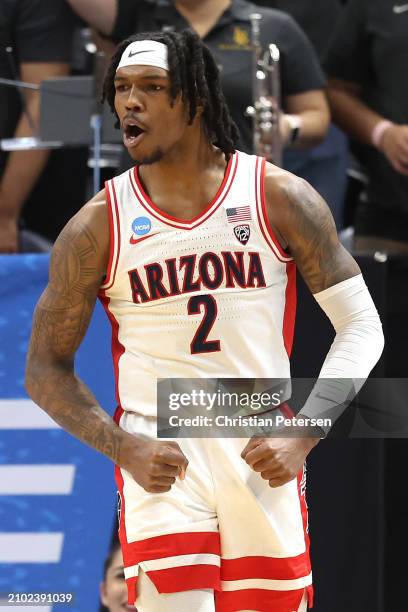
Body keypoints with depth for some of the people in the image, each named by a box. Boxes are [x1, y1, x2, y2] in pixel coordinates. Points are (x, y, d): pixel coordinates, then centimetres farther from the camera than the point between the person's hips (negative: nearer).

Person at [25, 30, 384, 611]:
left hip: (266, 460, 1)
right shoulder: (98, 226, -1)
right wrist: (124, 448, -10)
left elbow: (361, 327, 3)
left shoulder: (280, 197, 0)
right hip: (159, 461, -1)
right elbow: (46, 369, 5)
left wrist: (302, 438, -9)